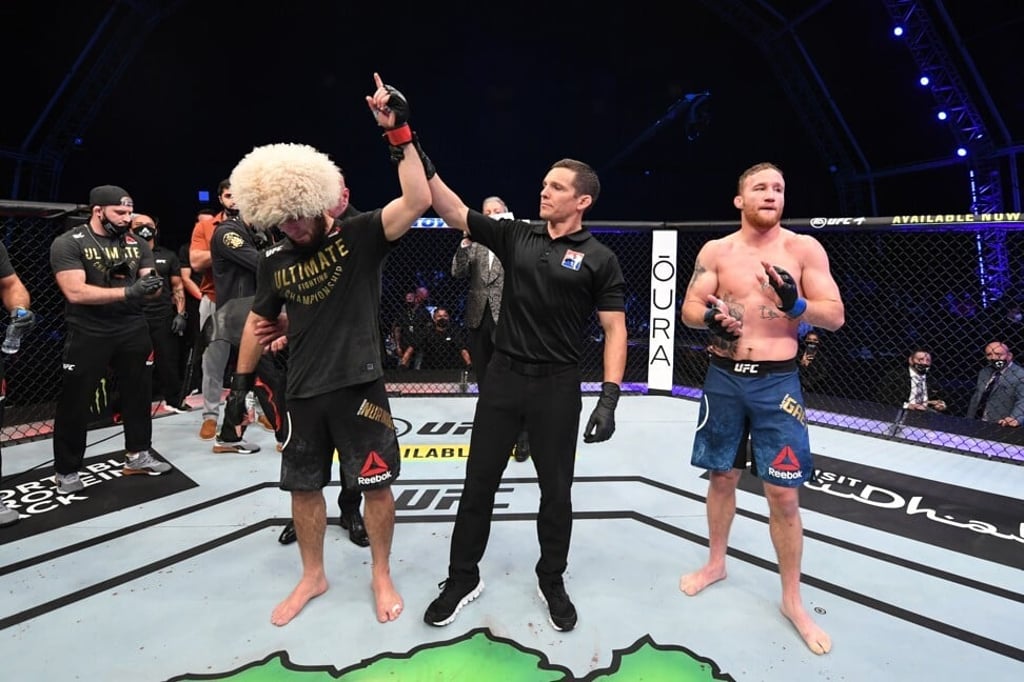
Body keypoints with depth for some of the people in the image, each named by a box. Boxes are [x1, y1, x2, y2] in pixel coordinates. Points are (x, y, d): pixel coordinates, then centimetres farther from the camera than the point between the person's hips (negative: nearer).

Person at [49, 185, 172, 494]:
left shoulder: (137, 244, 6)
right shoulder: (68, 244, -8)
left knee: (138, 393, 13)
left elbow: (148, 285, 4)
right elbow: (75, 292, -19)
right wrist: (128, 291, -27)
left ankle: (137, 455, 29)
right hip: (87, 335, -4)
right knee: (74, 402, 3)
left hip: (133, 330, 5)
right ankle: (66, 471, 16)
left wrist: (153, 285, -21)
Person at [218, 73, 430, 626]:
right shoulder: (274, 261, 5)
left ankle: (381, 576, 29)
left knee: (376, 486, 5)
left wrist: (398, 134, -27)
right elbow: (259, 321, 16)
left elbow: (417, 202, -24)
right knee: (303, 487, 16)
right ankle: (312, 576, 39)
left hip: (359, 387, -5)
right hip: (303, 394, 5)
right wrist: (241, 382, 17)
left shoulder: (359, 237, -8)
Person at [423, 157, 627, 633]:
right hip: (503, 378, 3)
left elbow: (615, 330, -6)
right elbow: (452, 211, 2)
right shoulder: (516, 237, 6)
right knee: (478, 482, 9)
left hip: (557, 386, -2)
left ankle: (552, 581, 32)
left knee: (556, 489, 11)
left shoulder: (599, 259, -2)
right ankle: (463, 578, 28)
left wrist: (609, 398, -15)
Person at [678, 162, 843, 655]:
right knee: (721, 476, 14)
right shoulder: (715, 251, 4)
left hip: (777, 381, -1)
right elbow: (688, 308, 0)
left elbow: (836, 316, -4)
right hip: (724, 377, 2)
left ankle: (792, 600, 20)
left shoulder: (805, 249, -1)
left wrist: (796, 304, -24)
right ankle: (716, 563, 37)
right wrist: (709, 315, -22)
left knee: (784, 494, 1)